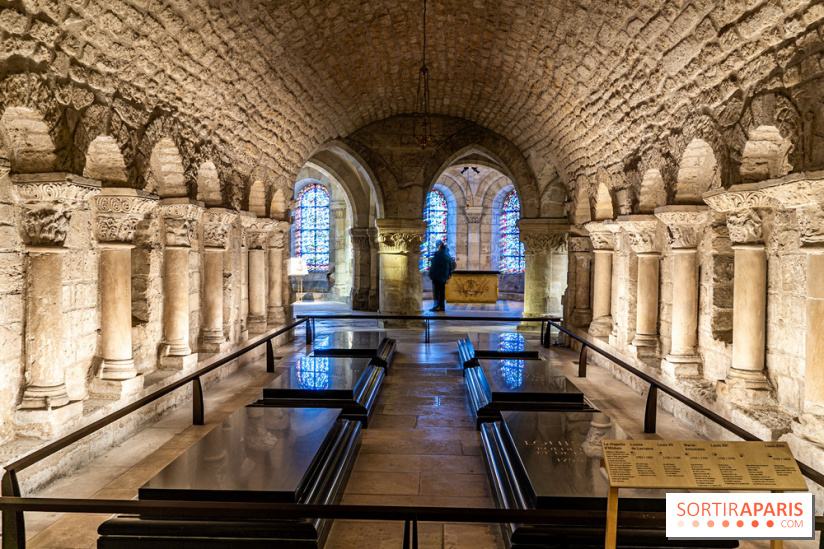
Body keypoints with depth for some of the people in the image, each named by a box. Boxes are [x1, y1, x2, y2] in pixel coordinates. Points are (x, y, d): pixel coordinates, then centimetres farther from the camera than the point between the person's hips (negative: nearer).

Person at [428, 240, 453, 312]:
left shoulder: (438, 253, -11)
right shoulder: (448, 255, 11)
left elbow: (434, 265, -14)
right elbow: (450, 266, 15)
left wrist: (431, 274, -8)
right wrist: (449, 275, 22)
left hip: (436, 276, -7)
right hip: (444, 276, 7)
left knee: (436, 291, -4)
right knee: (442, 291, 10)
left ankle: (437, 305, -8)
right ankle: (442, 306, 10)